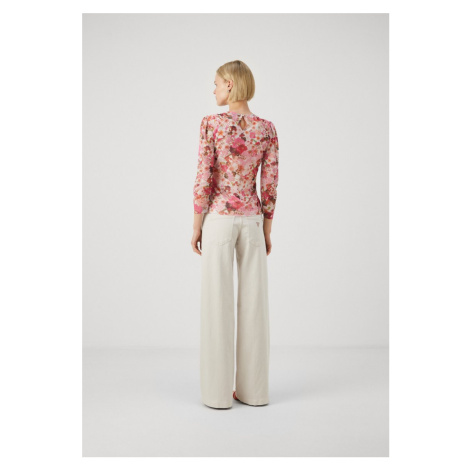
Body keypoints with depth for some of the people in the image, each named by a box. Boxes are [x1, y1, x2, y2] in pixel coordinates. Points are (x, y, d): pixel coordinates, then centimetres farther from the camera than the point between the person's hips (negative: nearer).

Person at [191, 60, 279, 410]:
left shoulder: (211, 124, -8)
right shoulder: (267, 129, 3)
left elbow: (204, 179, -9)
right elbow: (270, 184, 3)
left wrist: (196, 226, -1)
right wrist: (267, 230, 11)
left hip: (219, 218, -3)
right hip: (252, 219, 4)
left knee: (218, 302, 2)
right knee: (254, 301, 8)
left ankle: (219, 391, 8)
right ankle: (254, 389, 14)